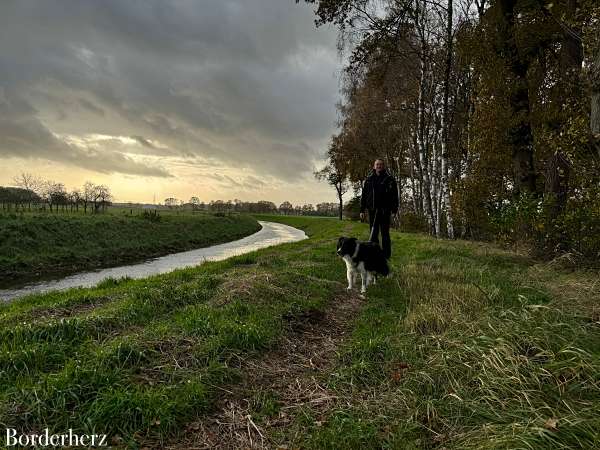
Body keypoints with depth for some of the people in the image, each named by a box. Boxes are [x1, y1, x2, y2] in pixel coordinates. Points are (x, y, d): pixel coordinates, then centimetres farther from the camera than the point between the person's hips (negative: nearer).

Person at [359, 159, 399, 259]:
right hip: (372, 210, 3)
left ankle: (386, 255, 6)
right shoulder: (369, 179, 10)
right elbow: (363, 195, 12)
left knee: (385, 233, 0)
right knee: (373, 233, 6)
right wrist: (362, 210, 7)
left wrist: (394, 210, -8)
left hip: (385, 210, -3)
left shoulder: (389, 179, 2)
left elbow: (395, 195, -1)